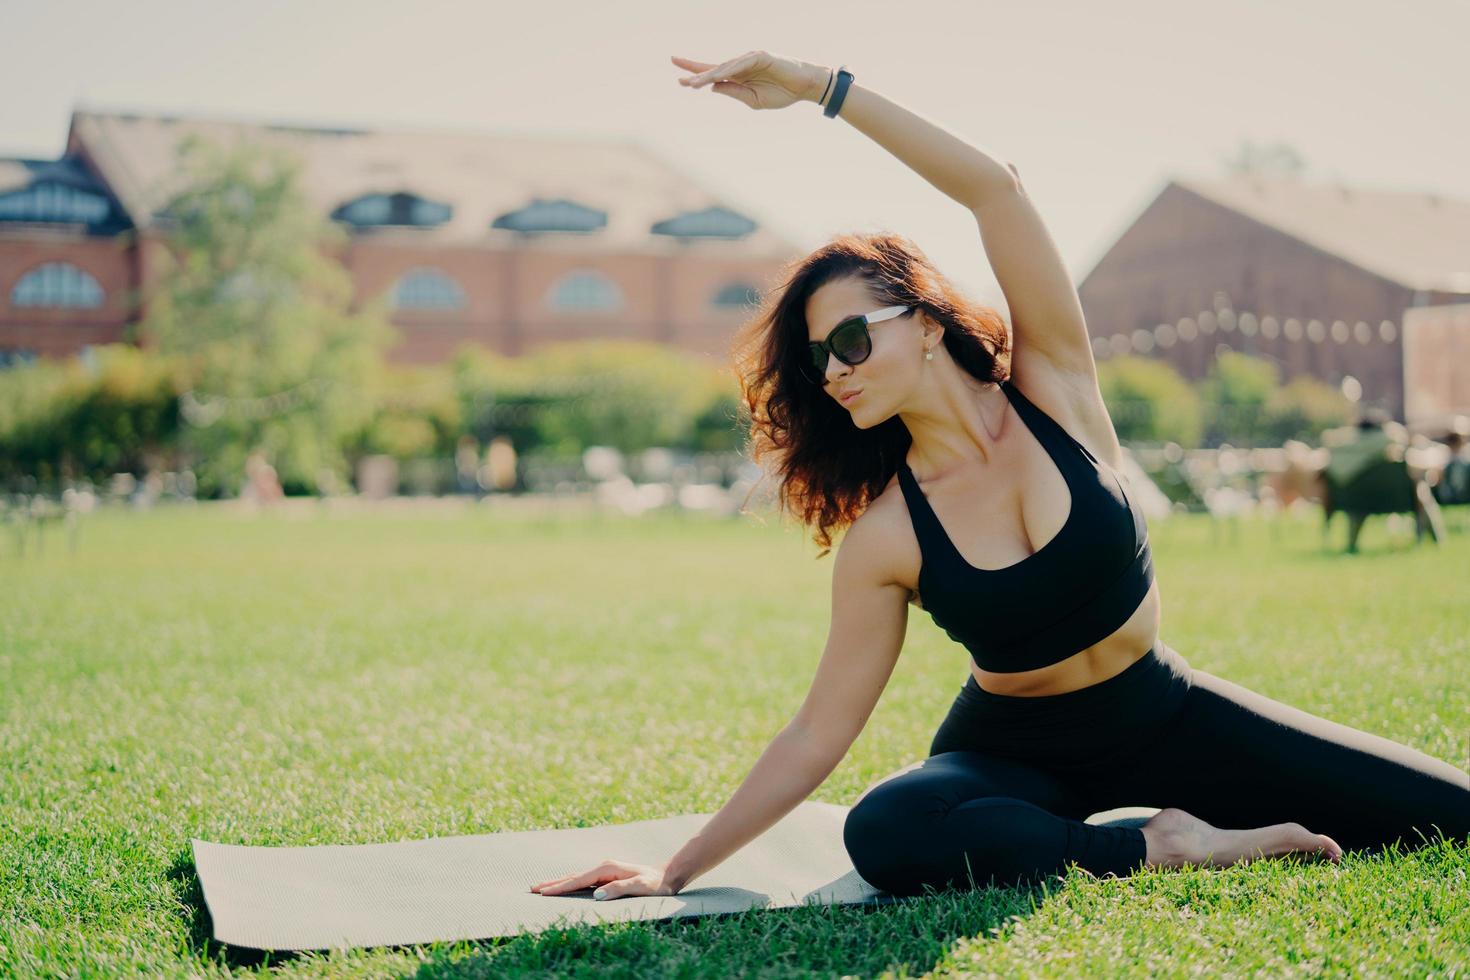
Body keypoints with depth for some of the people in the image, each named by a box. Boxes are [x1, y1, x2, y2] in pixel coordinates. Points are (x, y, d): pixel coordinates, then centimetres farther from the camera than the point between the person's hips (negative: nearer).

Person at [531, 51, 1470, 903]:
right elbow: (818, 733, -13)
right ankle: (1166, 848, -19)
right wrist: (678, 871, -15)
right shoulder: (883, 539, -16)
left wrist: (823, 84, -27)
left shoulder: (1054, 392, -15)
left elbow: (995, 186, -26)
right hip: (1013, 752, 0)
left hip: (1164, 719, 1)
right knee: (886, 833, -36)